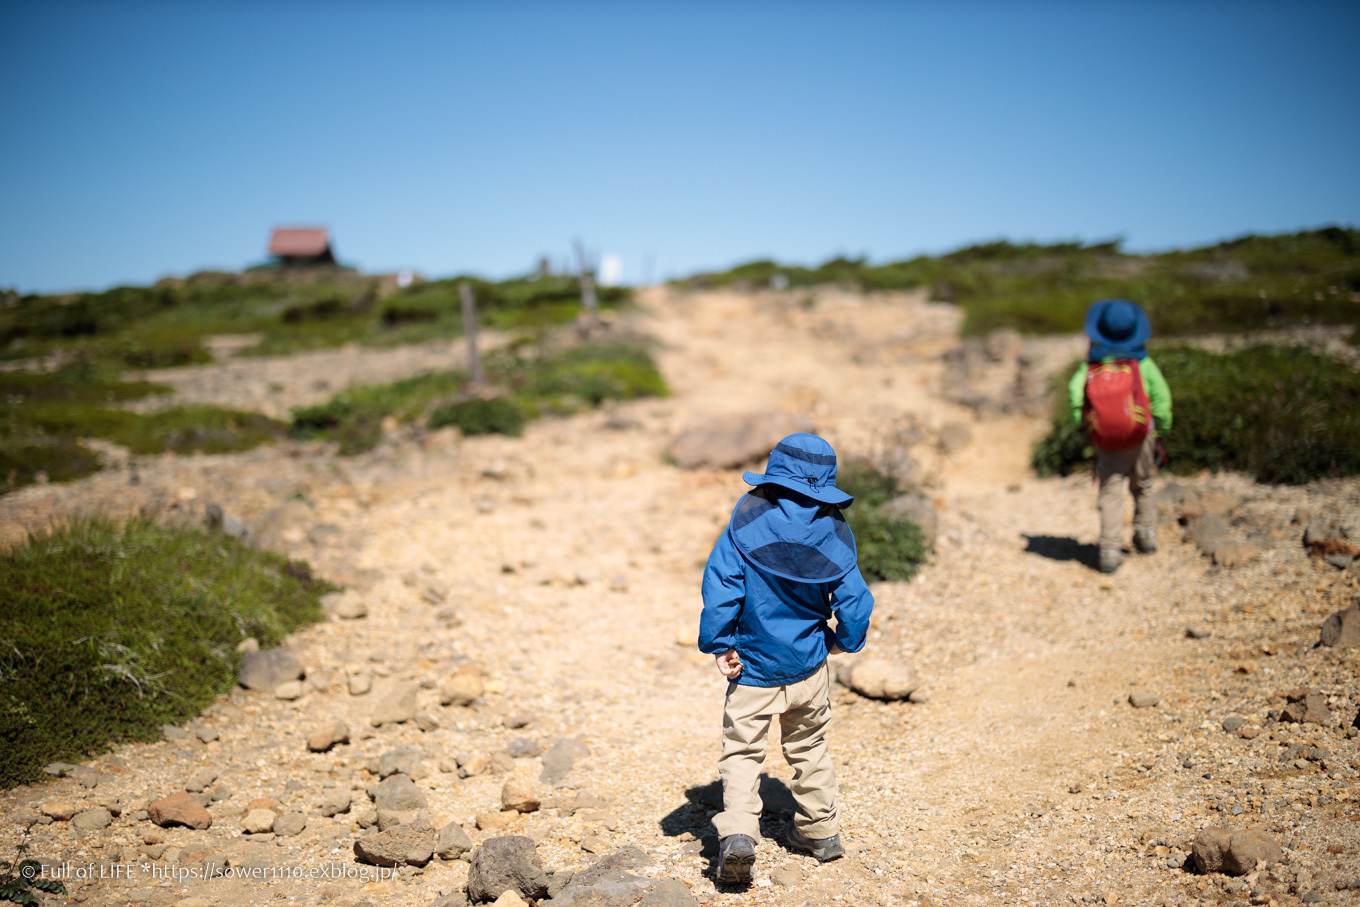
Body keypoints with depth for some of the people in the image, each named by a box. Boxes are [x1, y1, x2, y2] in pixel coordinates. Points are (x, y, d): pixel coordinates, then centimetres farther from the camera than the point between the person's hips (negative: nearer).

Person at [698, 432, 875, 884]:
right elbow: (855, 602, -3)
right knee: (808, 746, 21)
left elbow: (720, 584, -17)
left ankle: (738, 831, -15)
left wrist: (718, 644, -10)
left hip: (753, 666, -3)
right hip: (809, 666, 3)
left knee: (741, 750, 4)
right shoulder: (834, 533, -5)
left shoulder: (747, 521, -11)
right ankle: (820, 830, 32)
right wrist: (844, 640, 15)